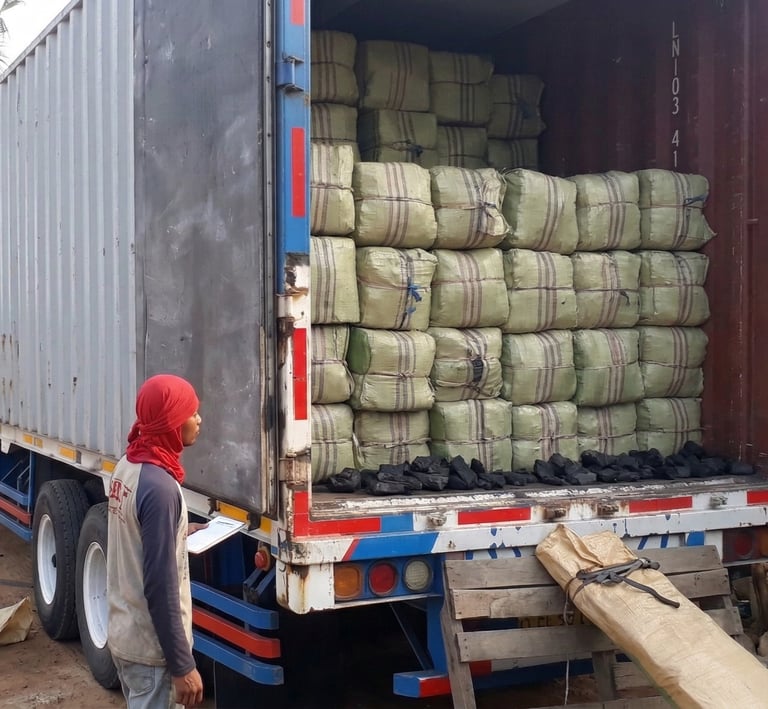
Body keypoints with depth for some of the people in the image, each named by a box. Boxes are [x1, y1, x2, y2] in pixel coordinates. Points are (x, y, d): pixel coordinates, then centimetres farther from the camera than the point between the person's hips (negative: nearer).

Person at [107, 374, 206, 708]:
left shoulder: (127, 467, 1)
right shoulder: (160, 487, -25)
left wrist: (178, 532, 16)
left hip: (122, 633, 9)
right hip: (150, 645, -9)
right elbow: (160, 587, -25)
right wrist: (182, 665, -20)